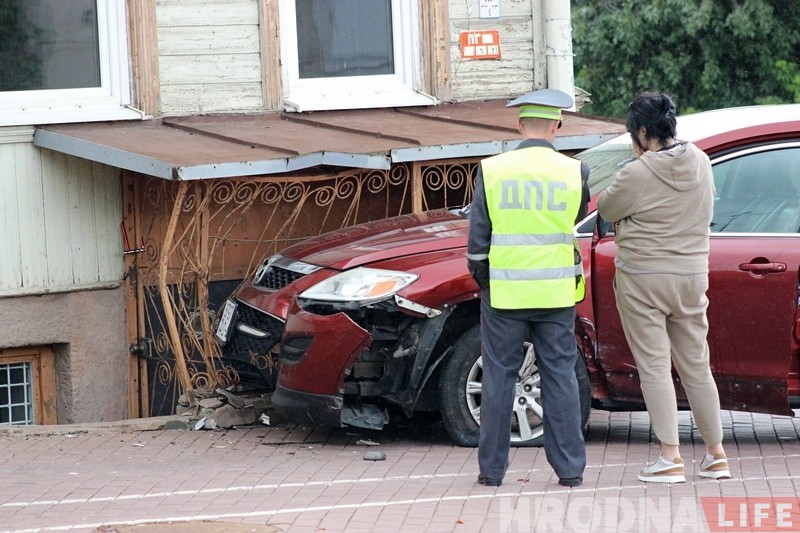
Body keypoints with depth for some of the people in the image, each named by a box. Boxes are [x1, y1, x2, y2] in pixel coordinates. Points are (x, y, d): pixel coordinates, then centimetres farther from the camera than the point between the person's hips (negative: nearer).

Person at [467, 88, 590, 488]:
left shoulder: (492, 171, -4)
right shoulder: (573, 172, -3)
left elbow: (477, 237, -1)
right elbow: (578, 220, 10)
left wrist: (483, 283, 10)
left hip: (504, 292, 0)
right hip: (555, 293, 0)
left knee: (499, 377, 7)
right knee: (560, 376, 7)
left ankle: (492, 469, 10)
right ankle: (569, 468, 8)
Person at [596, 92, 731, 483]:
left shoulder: (637, 175, -17)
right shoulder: (701, 164, 1)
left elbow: (606, 210, -4)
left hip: (643, 279, -6)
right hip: (692, 275, 6)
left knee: (654, 366, -1)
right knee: (696, 366, 13)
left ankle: (670, 458, -5)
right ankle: (716, 454, 17)